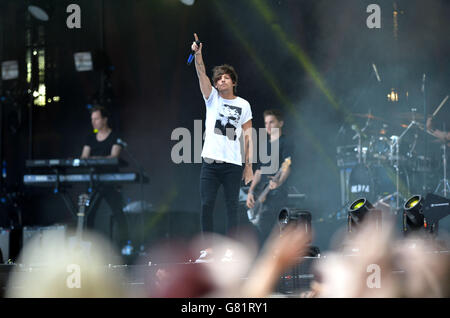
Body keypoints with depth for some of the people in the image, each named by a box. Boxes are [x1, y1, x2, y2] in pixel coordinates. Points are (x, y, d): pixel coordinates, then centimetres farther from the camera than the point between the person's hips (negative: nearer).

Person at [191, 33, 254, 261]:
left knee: (232, 206, 0)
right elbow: (202, 75, -6)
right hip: (210, 161, 0)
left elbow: (248, 136, 8)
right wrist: (198, 54, -23)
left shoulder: (243, 105, 9)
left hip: (233, 164, 0)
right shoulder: (212, 97, 9)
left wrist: (249, 165, 2)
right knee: (206, 205, -4)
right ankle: (208, 249, 1)